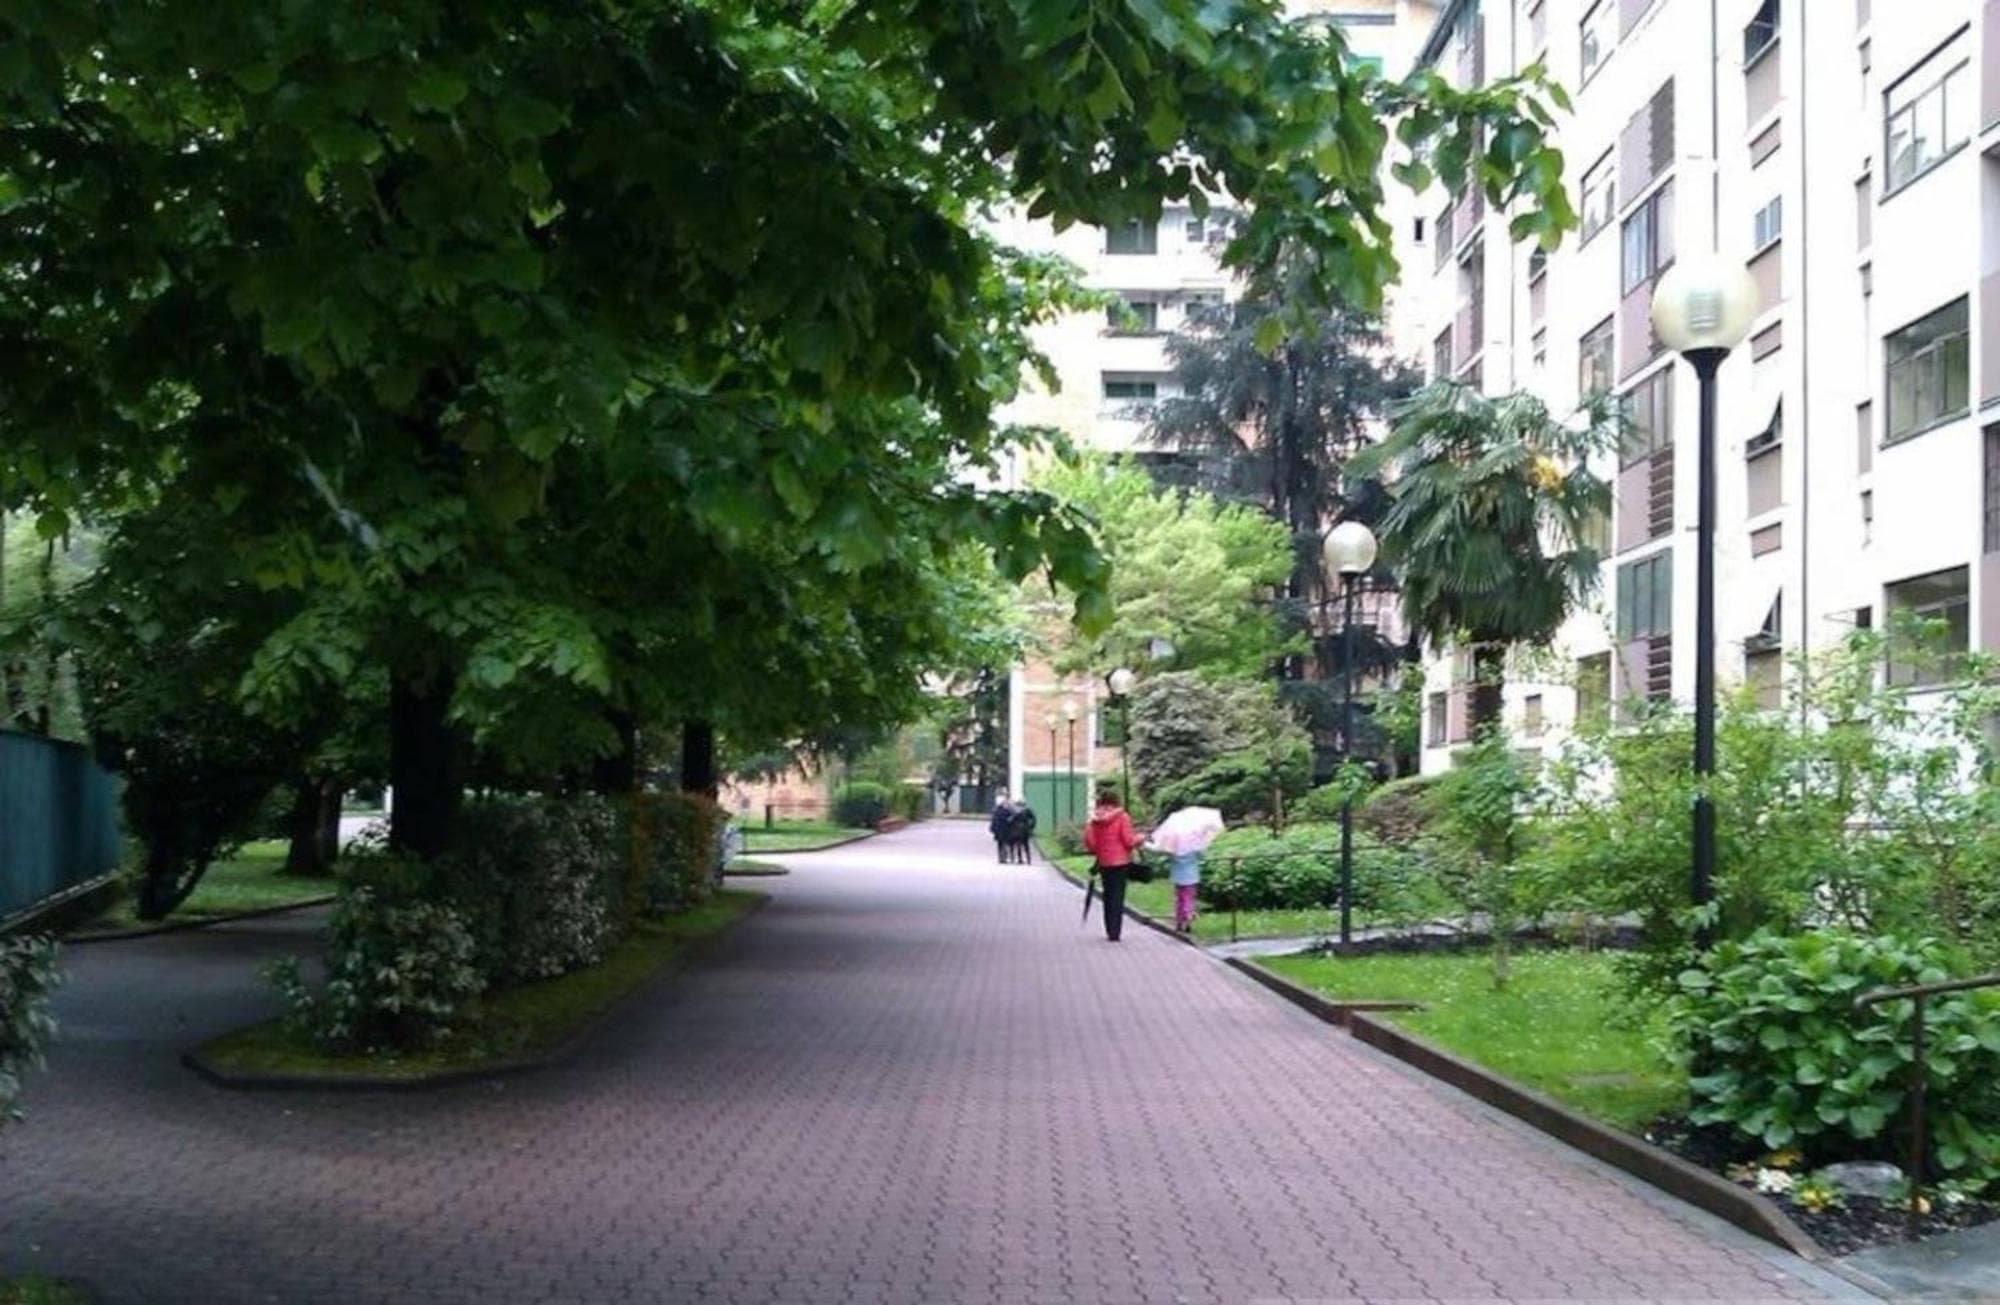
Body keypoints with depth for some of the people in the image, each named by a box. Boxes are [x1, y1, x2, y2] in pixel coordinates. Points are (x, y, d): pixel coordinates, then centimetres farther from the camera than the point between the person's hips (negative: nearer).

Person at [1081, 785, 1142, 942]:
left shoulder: (1094, 819, 0)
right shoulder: (1122, 817, -12)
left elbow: (1089, 842, 1)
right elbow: (1129, 840, -12)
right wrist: (1138, 838, 8)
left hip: (1103, 863, 4)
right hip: (1120, 862, -4)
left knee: (1108, 896, 16)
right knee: (1118, 896, -1)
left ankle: (1109, 930, 20)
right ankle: (1115, 932, -7)